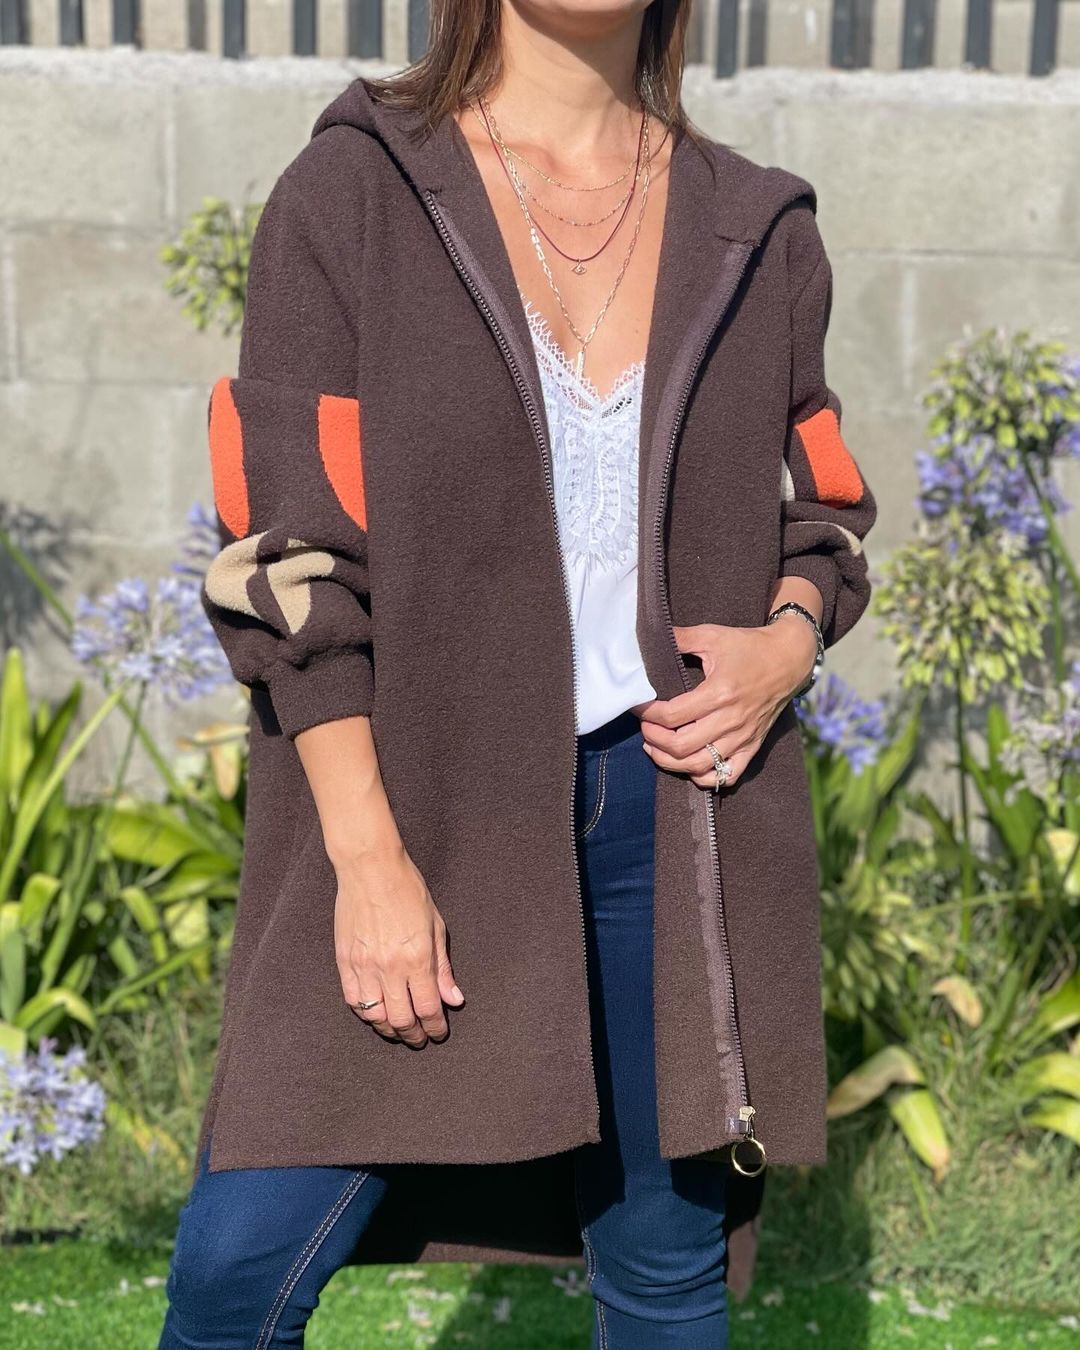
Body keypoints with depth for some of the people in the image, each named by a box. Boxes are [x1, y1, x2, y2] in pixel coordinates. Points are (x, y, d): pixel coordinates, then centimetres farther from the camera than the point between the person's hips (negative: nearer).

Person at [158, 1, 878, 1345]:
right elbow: (284, 551, -7)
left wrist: (789, 640, -5)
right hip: (421, 804, -2)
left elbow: (822, 510, 18)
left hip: (677, 811, 3)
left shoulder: (756, 230, 7)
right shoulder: (350, 193, -3)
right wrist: (368, 857, -13)